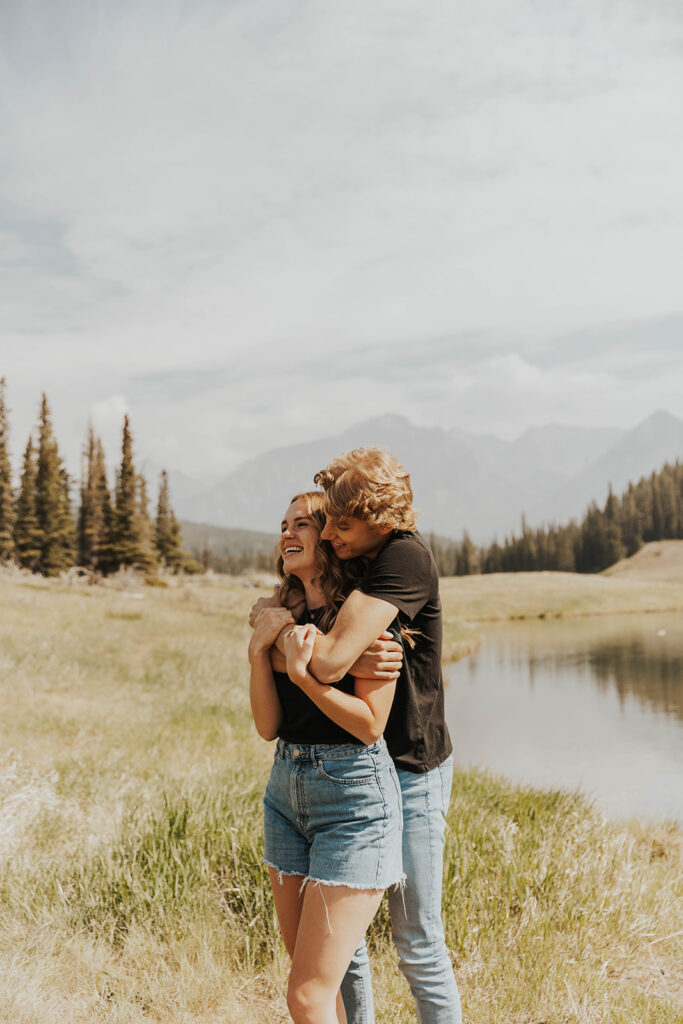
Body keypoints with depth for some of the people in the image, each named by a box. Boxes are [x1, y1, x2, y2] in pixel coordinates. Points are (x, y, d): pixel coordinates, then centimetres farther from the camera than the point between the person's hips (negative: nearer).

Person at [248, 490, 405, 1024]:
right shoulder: (285, 617, 9)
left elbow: (370, 724, -15)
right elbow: (268, 725, 2)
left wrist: (302, 674, -25)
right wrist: (259, 649, -11)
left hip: (354, 798, -7)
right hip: (287, 789, 8)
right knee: (310, 976, 16)